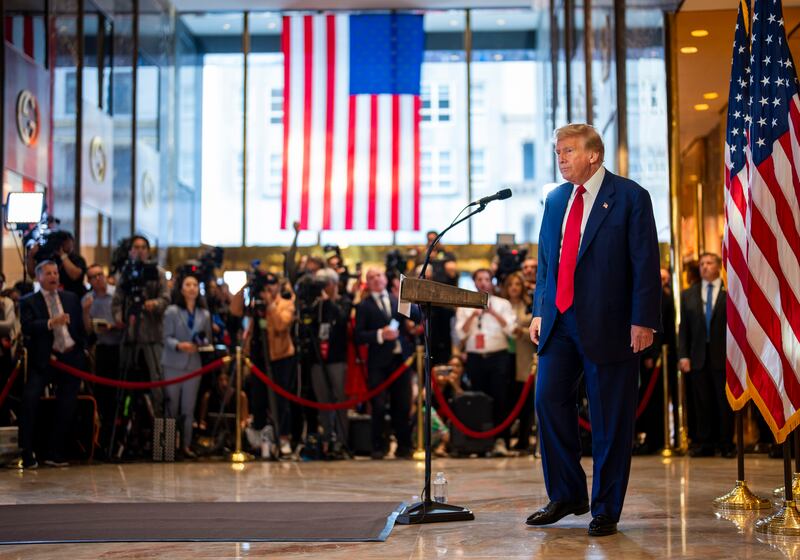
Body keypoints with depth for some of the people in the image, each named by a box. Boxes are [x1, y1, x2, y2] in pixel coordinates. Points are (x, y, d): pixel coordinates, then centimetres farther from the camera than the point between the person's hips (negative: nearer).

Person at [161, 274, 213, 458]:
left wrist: (202, 343, -10)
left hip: (194, 364, 3)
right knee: (172, 406, 1)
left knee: (189, 407, 3)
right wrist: (179, 345, -24)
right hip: (173, 364, -3)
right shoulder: (172, 311, 0)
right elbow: (167, 338, -6)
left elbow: (208, 338, 12)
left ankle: (186, 445, 8)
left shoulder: (204, 314, 10)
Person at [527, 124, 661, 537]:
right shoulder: (556, 199, 14)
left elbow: (645, 263, -7)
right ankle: (566, 495, 17)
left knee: (610, 419, 2)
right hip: (559, 321, 5)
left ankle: (606, 510, 14)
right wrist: (539, 311, 11)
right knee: (548, 401, 1)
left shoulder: (630, 197, -4)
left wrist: (643, 321, -13)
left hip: (607, 324, -5)